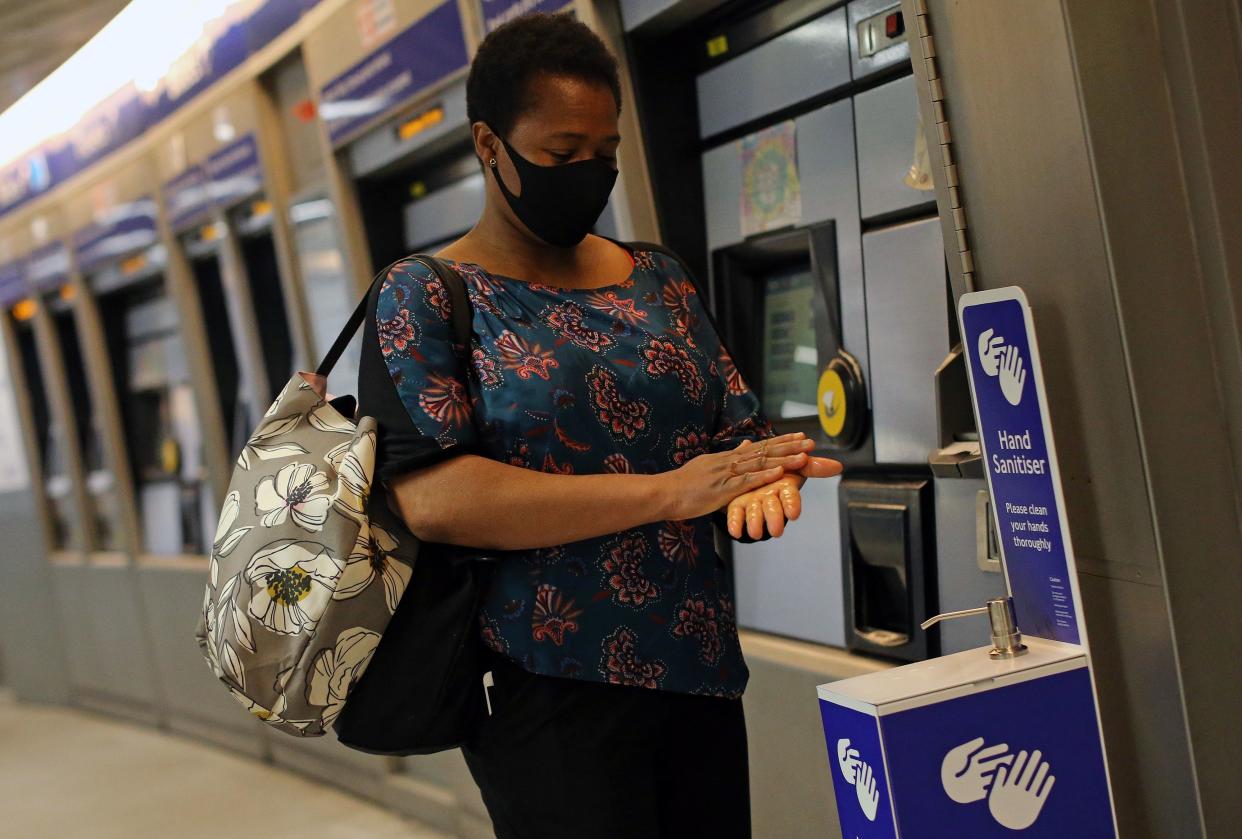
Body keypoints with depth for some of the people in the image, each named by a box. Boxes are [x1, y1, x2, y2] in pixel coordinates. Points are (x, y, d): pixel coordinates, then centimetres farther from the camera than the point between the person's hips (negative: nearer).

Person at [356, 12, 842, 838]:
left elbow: (741, 426, 12)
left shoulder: (658, 279, 11)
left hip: (701, 674, 5)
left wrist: (759, 478, -14)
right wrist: (670, 492, -23)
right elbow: (431, 499, -18)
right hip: (548, 693, -5)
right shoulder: (425, 298, -4)